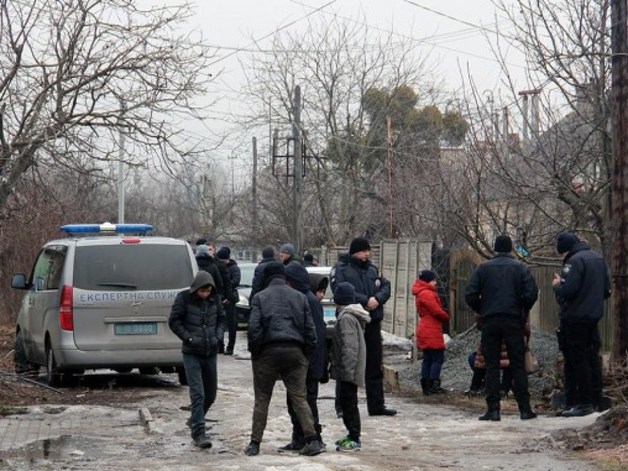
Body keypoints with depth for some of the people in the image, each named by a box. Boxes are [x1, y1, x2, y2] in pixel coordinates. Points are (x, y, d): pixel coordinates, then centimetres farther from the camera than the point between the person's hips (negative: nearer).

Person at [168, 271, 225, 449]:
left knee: (211, 394, 13)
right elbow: (174, 321, -6)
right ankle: (199, 433, -12)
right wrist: (189, 338, -13)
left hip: (210, 352, 5)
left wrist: (217, 336, 1)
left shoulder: (214, 299, 3)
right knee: (197, 393, -13)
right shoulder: (184, 298, -10)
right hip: (192, 353, -5)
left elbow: (221, 318, 16)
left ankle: (194, 420, 38)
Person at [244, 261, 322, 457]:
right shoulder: (299, 297, 10)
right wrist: (307, 353, 13)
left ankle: (255, 443, 8)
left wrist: (254, 352, 1)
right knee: (299, 397, 4)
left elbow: (254, 328, -9)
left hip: (268, 352, -2)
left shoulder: (260, 297, 1)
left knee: (262, 399, 8)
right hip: (295, 352, 2)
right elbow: (310, 329, 7)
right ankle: (312, 440, -7)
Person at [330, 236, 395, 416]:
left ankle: (376, 405, 17)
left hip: (372, 323, 6)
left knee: (375, 366, 10)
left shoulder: (372, 269, 15)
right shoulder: (341, 269, -4)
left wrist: (377, 298, -13)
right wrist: (365, 301, -20)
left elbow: (386, 286, 9)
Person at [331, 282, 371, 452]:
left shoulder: (346, 318, -17)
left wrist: (347, 371, -24)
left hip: (348, 370, -10)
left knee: (348, 403, -5)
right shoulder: (354, 315, 15)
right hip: (349, 370, 10)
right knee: (346, 402, 16)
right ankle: (352, 436, 23)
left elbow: (349, 347, -23)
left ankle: (354, 439, -2)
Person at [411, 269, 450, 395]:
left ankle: (426, 386, 12)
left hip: (424, 331, 10)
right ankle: (434, 385, -10)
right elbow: (437, 311, -17)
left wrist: (443, 316, 3)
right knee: (438, 358, -8)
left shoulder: (421, 293, 18)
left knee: (427, 359, 11)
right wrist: (446, 317, 2)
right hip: (431, 332, -10)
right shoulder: (427, 294, -16)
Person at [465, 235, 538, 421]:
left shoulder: (483, 268, 4)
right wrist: (522, 311, 9)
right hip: (513, 322, 0)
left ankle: (493, 409, -3)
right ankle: (525, 409, 4)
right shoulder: (520, 268, 3)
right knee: (518, 365, 6)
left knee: (491, 366, 3)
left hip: (489, 322, 0)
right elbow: (531, 294, -7)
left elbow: (470, 296, -3)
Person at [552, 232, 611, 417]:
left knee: (576, 360, -3)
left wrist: (557, 285, -4)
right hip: (593, 316, 9)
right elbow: (606, 290, 18)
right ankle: (596, 401, 17)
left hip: (575, 318, -9)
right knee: (592, 358, 14)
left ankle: (584, 403, -3)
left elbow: (567, 290, -23)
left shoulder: (575, 261, -15)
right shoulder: (598, 259, 14)